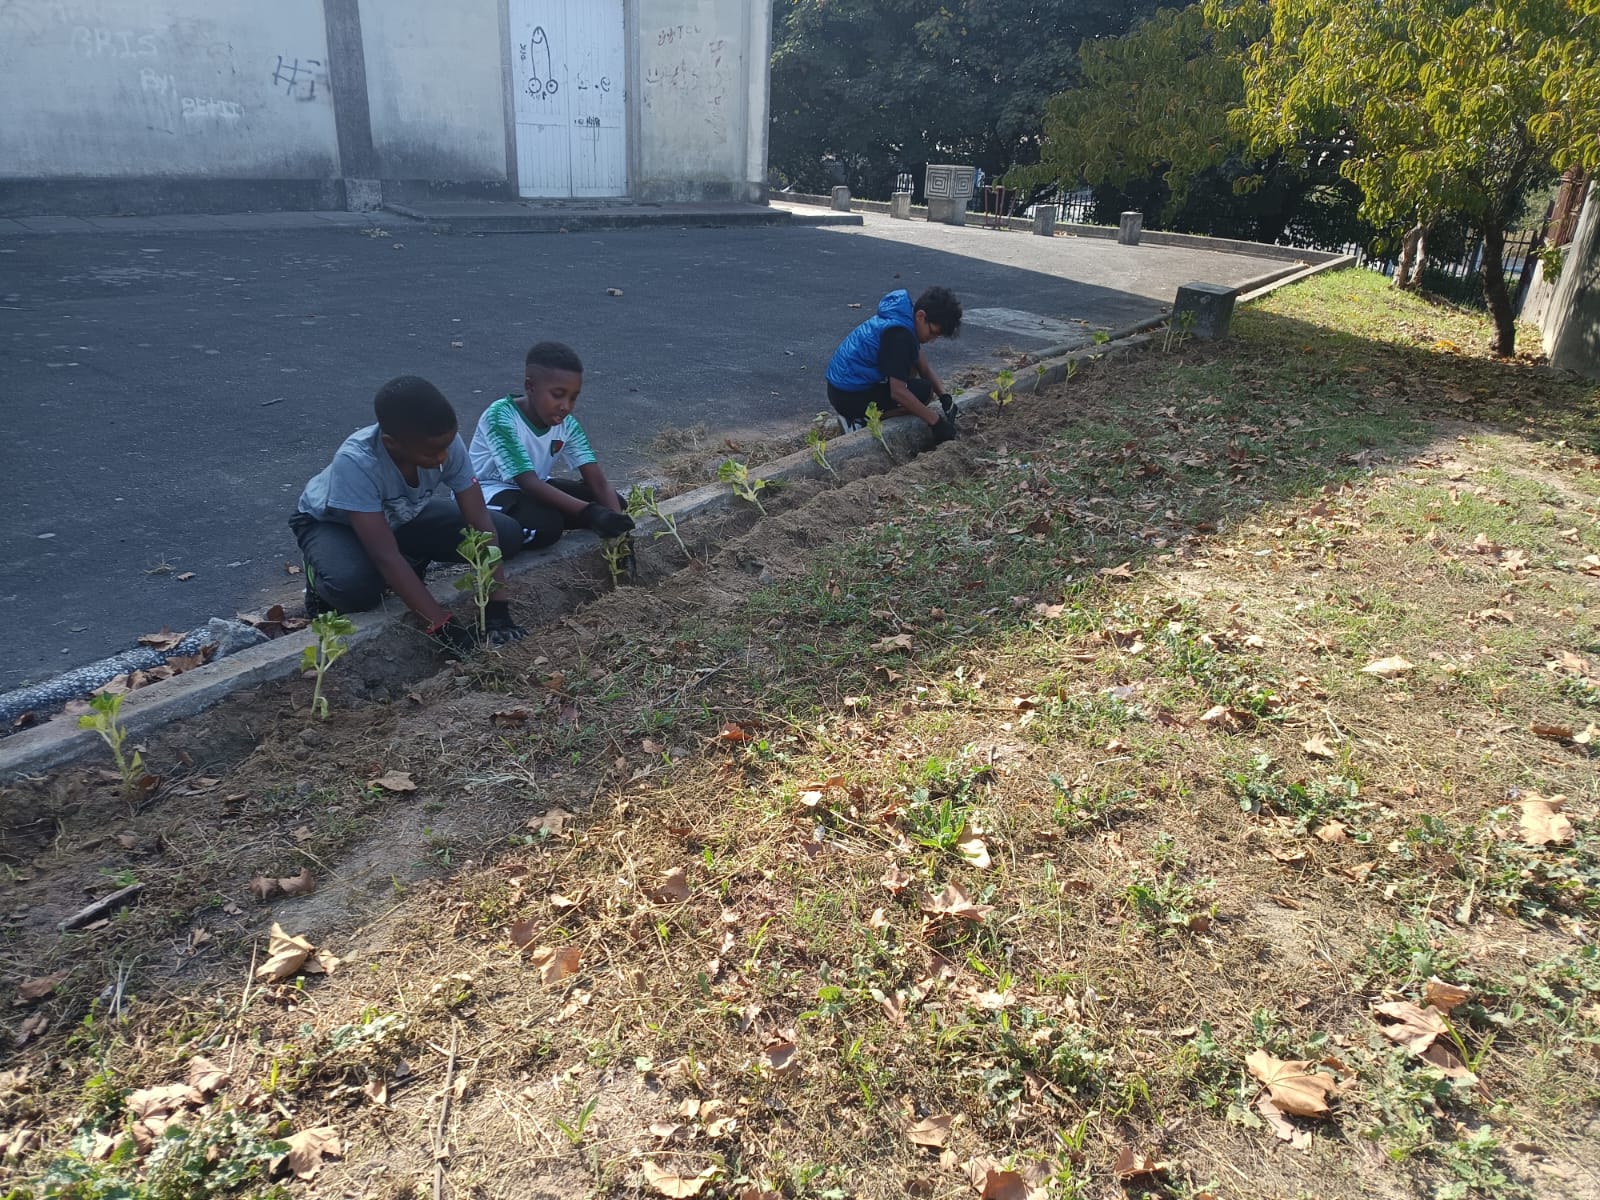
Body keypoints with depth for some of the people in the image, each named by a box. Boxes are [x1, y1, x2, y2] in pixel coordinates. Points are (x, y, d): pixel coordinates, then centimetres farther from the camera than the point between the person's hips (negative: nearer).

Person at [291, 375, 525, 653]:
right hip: (331, 523, -4)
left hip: (402, 517, 5)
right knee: (355, 586, -39)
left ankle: (412, 561, 9)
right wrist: (442, 625, -44)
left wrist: (496, 606, -32)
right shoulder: (356, 462, -41)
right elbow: (386, 555, -41)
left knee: (508, 534, -13)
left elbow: (481, 523, -25)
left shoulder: (446, 443, -29)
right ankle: (321, 578, -2)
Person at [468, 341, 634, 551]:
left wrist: (617, 521, -35)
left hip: (533, 490, 7)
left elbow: (598, 482, -15)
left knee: (610, 502, -9)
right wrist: (589, 512, -45)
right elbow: (529, 483, -34)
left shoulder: (567, 424, -10)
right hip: (487, 492, -6)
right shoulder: (501, 416, -28)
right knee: (546, 526, -35)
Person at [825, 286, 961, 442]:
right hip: (849, 396, -10)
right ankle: (860, 419, -8)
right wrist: (936, 422, -22)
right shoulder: (899, 333, -25)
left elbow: (924, 369, 12)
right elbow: (898, 392, -27)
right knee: (924, 392, -10)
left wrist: (945, 397, -4)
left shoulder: (905, 318, 6)